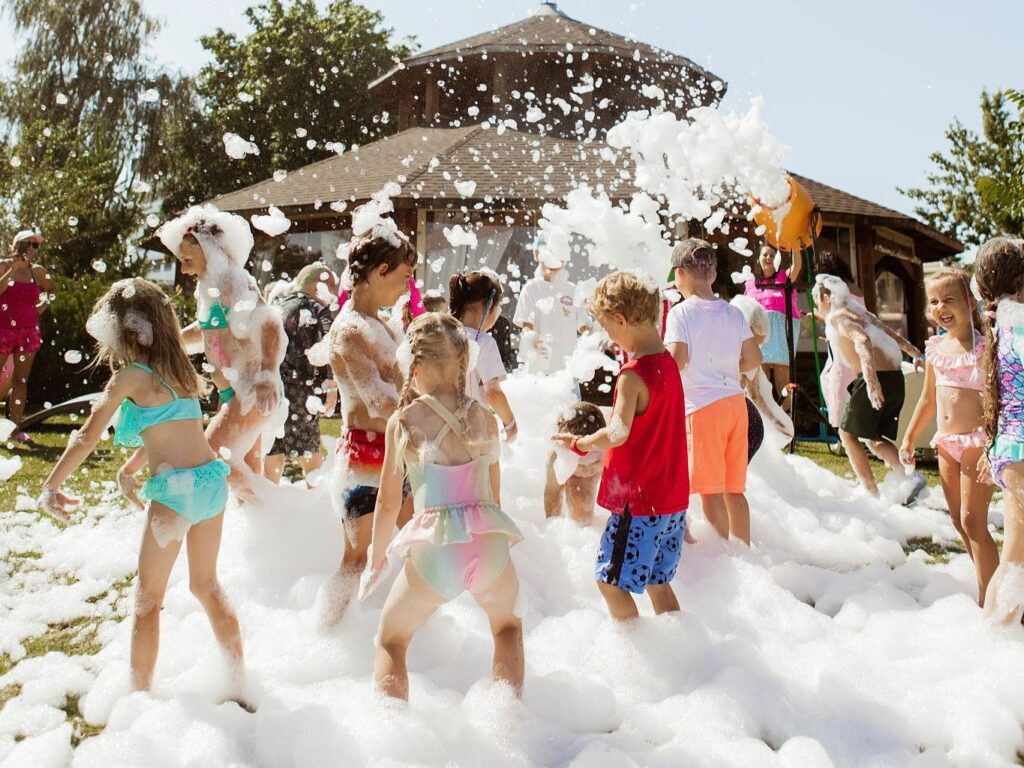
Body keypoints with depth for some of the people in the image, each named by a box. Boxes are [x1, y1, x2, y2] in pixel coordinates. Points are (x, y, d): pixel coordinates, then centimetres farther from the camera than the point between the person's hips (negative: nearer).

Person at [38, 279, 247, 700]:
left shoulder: (129, 378, -5)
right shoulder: (179, 368, 15)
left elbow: (86, 438, -6)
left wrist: (50, 486, 1)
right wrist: (130, 467, 33)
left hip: (175, 490, -7)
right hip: (212, 477, 7)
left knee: (148, 597, 9)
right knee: (207, 584, 21)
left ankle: (140, 693, 16)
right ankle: (239, 682, 26)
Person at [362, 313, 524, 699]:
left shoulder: (403, 421, -3)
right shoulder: (485, 418, 6)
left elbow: (389, 502, 2)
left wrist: (375, 563, 16)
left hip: (434, 550, -3)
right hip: (490, 541, 3)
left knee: (390, 642, 22)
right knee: (508, 624, 33)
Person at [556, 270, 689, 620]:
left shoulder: (633, 375, -19)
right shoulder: (668, 362, 8)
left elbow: (618, 434, -31)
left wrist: (579, 443, -15)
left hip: (638, 502, -9)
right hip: (671, 498, 9)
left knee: (611, 581, 1)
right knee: (657, 582, 18)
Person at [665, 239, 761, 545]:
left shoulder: (681, 313, -8)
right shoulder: (733, 313, 9)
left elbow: (677, 361, -18)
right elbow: (754, 359, 10)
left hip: (702, 405, -6)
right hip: (735, 401, 6)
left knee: (710, 490, 0)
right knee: (734, 488, 14)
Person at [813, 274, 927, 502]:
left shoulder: (836, 317, -5)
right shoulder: (859, 312, 21)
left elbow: (863, 340, -23)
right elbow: (893, 336, 27)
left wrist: (871, 381, -32)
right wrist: (916, 353, 39)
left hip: (877, 379, -8)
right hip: (895, 378, 8)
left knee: (848, 434, 6)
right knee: (874, 438, 18)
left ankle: (872, 493, 2)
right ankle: (911, 476, -2)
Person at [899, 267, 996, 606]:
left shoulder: (982, 346, -13)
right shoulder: (935, 348, 8)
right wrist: (909, 438, 21)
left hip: (977, 442, -7)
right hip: (947, 443, 7)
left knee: (973, 520, -7)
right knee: (958, 519, 12)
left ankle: (988, 601, 1)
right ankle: (986, 582, 26)